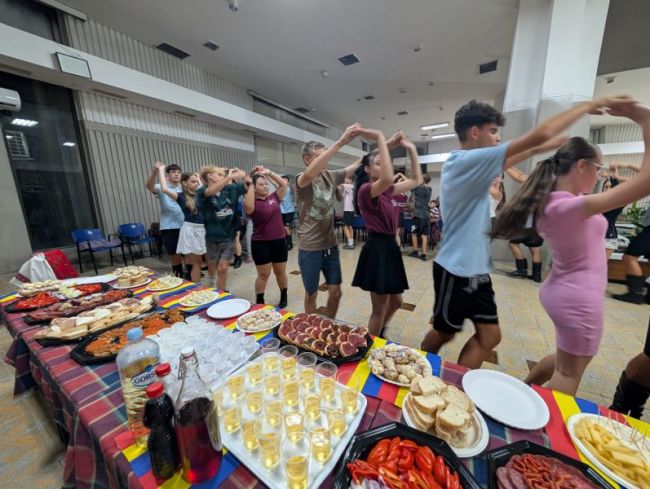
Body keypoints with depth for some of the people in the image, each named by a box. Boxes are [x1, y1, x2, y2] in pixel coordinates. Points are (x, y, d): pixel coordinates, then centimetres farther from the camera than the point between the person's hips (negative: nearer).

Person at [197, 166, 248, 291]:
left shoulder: (230, 189, -2)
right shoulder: (202, 192, -12)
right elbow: (211, 191, -35)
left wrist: (244, 175, -20)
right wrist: (229, 176, -42)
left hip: (229, 236, 1)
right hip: (213, 237, -1)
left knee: (223, 268, 4)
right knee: (212, 267, 17)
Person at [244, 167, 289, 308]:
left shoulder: (274, 197, 5)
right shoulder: (253, 203, -6)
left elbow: (284, 184, 2)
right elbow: (248, 207, -28)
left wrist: (269, 173, -1)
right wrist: (250, 185, -18)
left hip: (279, 241, 3)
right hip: (261, 243, -3)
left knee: (280, 272, 15)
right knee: (263, 275, 6)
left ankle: (283, 298, 33)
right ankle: (259, 302, 23)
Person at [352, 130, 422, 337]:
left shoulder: (386, 191, 13)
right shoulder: (365, 190, -14)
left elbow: (415, 180, 20)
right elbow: (388, 178, -36)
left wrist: (411, 149, 15)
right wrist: (380, 139, -27)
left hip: (390, 246, 10)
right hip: (377, 248, -9)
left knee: (396, 301, 23)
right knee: (379, 310, 4)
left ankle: (379, 335, 46)